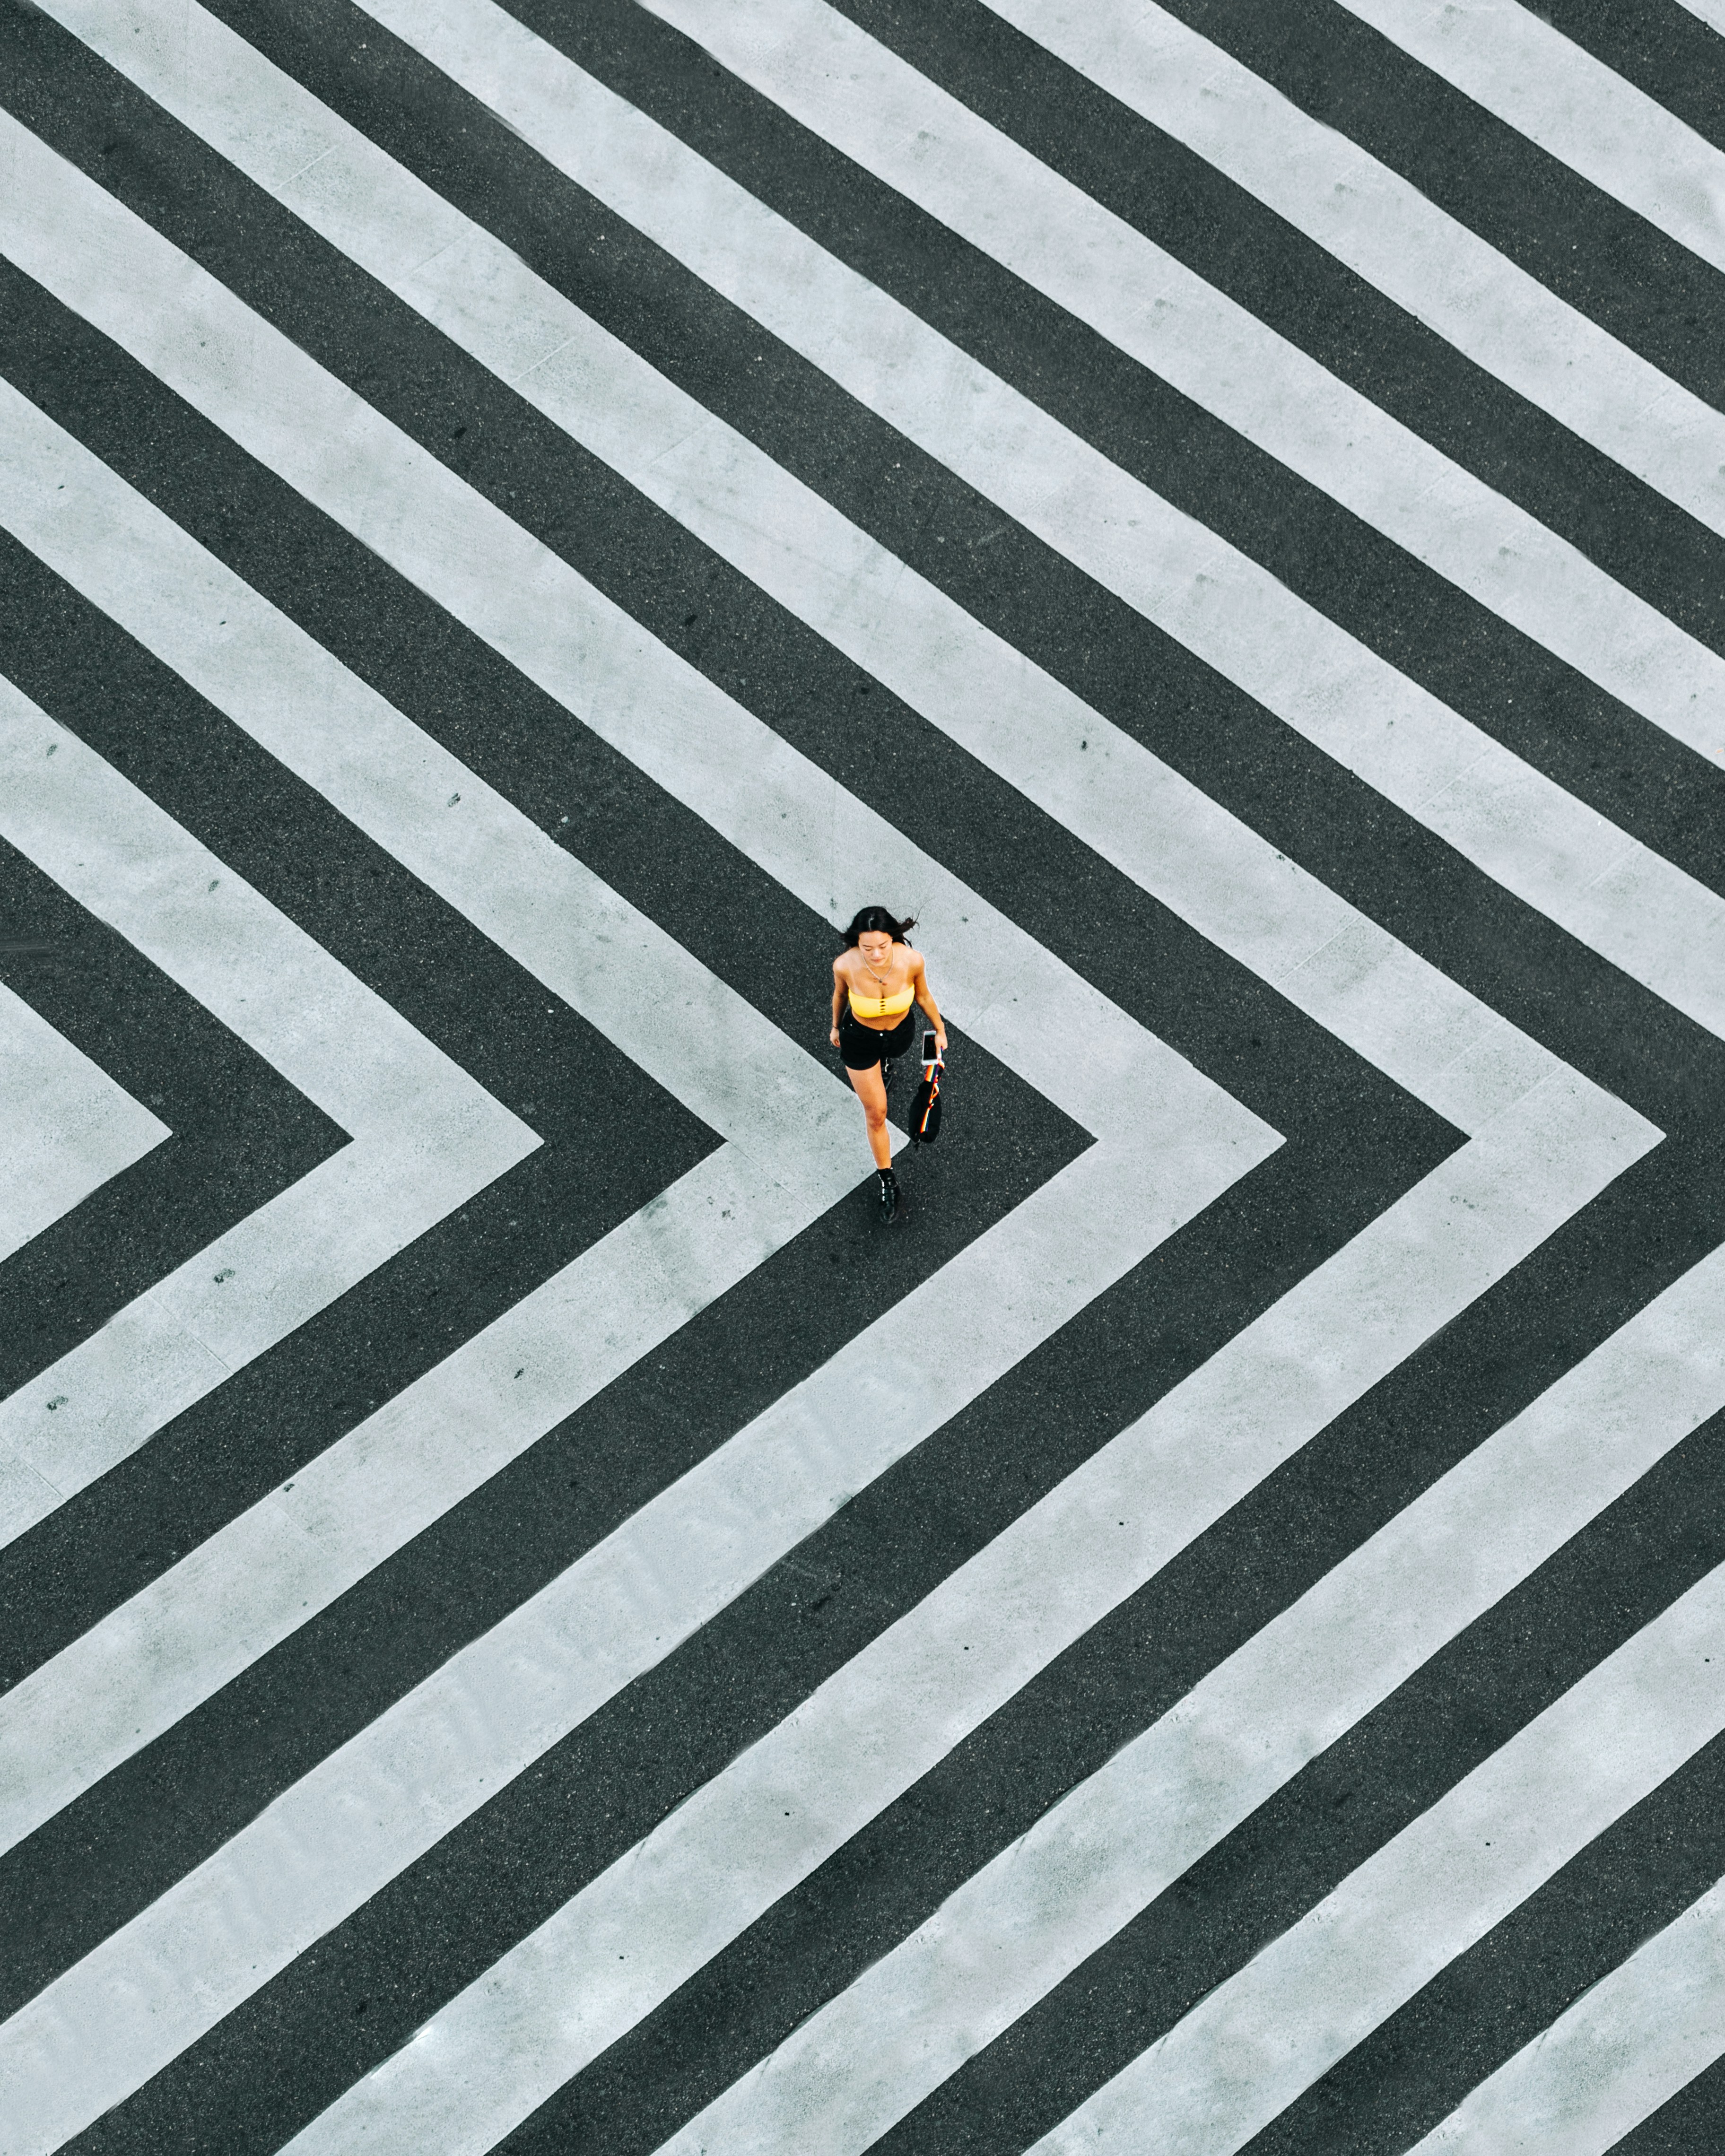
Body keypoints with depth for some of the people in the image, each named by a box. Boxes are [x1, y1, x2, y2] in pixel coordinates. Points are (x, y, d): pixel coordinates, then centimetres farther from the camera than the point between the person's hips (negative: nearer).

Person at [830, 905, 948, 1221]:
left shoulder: (912, 961, -35)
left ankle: (883, 1064, 78)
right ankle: (887, 1181, 35)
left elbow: (923, 995, -12)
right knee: (876, 1114, 12)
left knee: (887, 1055, 39)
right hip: (859, 1039, -1)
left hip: (900, 1032, 1)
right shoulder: (845, 965, -36)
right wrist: (836, 1026, 9)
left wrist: (940, 1030, 5)